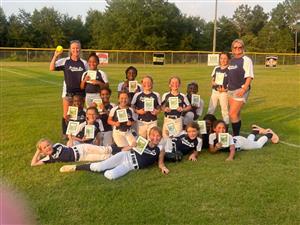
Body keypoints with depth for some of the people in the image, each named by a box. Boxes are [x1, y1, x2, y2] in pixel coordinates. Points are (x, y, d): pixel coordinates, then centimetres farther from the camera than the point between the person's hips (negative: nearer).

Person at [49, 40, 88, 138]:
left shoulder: (84, 63, 5)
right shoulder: (65, 61, -1)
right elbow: (52, 68, -11)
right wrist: (55, 56, -18)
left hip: (80, 92, 2)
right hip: (68, 92, -2)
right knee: (66, 115, 3)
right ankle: (65, 134, 17)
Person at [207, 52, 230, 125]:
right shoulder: (216, 68, 10)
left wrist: (225, 89, -22)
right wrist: (214, 83, -7)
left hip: (224, 92, -5)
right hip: (214, 91, 5)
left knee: (224, 110, 0)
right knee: (210, 110, 9)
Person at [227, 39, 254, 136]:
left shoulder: (246, 60, -6)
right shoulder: (231, 60, 14)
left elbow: (249, 76, -13)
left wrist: (244, 89, -23)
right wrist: (228, 86, 18)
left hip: (240, 90, -7)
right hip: (231, 90, 7)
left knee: (232, 114, -14)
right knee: (236, 115, 12)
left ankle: (236, 136, -4)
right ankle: (236, 136, 20)